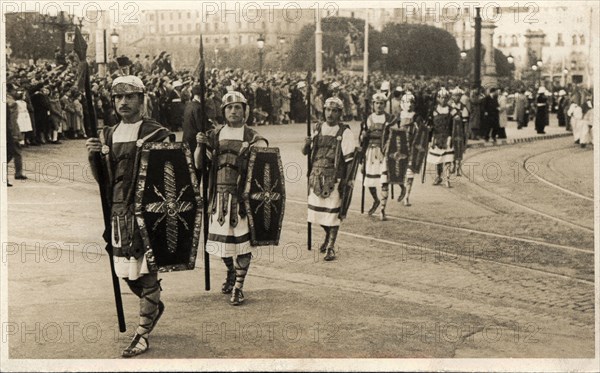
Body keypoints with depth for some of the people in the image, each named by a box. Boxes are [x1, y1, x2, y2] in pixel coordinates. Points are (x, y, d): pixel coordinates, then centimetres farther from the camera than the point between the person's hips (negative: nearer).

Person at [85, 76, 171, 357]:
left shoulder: (157, 133, -4)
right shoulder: (108, 135, 12)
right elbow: (102, 179, 13)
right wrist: (93, 156, -4)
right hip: (119, 210, 6)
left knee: (146, 270, -3)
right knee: (125, 271, 12)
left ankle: (142, 335, 4)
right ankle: (154, 306, 39)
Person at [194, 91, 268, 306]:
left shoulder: (252, 137, 3)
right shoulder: (215, 135, 11)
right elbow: (199, 165, 9)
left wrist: (257, 148, -25)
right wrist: (200, 145, -7)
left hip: (242, 195, -3)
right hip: (219, 195, 3)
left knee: (242, 239, -6)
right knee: (221, 238, 11)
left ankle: (238, 286, 1)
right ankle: (231, 272, 37)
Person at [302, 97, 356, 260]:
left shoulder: (345, 132, -4)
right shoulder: (318, 128, 11)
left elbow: (349, 158, -5)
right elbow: (305, 152, 16)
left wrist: (349, 180, -11)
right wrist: (307, 144, -7)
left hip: (334, 178, -5)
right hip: (316, 176, 5)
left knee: (333, 212, -4)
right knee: (315, 209, 10)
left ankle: (330, 247, 6)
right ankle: (328, 234, 37)